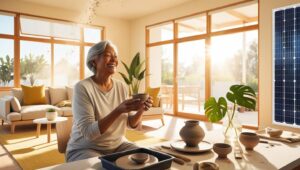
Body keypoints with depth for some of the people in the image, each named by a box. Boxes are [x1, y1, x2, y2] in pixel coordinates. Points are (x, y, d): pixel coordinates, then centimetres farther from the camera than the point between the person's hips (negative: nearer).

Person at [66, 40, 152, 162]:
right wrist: (118, 111, -34)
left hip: (118, 144, 5)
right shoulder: (82, 87, -17)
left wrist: (140, 110, -18)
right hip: (85, 149, -4)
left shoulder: (122, 87, -1)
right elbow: (88, 132, -24)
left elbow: (131, 124, 2)